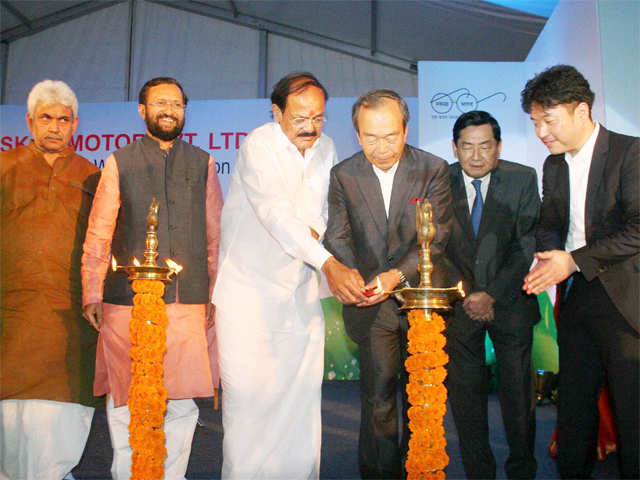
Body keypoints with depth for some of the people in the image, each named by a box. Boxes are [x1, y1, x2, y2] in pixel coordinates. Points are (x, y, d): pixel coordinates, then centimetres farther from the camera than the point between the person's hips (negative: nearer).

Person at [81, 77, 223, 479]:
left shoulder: (203, 163, 13)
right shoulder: (120, 162, 10)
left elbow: (215, 234, 13)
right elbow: (98, 233, 8)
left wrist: (216, 295, 9)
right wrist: (92, 295, 3)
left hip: (189, 301, 1)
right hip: (128, 301, -1)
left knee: (182, 405, 4)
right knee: (125, 403, 5)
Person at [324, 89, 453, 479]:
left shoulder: (433, 170, -5)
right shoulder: (343, 175, -1)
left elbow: (436, 236, -9)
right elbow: (338, 237, -2)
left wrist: (398, 274, -24)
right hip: (370, 301, 0)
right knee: (378, 393, -1)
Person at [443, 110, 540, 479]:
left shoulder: (523, 179, -3)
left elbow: (527, 246, -6)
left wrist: (492, 295, -13)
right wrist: (464, 295, -10)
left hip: (510, 300, 0)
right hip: (460, 304, 1)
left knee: (518, 390, 6)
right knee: (466, 392, 5)